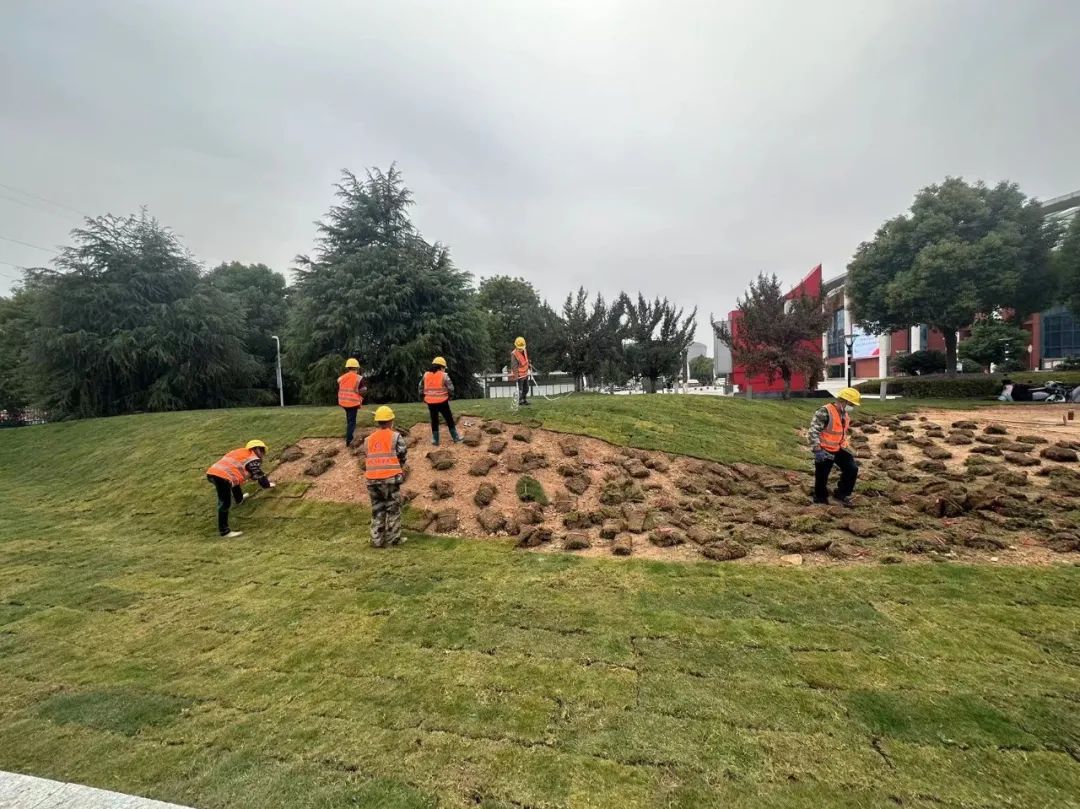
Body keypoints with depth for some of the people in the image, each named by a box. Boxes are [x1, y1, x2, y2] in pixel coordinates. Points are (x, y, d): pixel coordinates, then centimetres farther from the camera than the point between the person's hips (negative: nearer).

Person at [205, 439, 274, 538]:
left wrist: (265, 479, 45)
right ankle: (224, 531, -9)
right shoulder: (253, 459, 4)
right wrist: (268, 485, 23)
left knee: (234, 481, 36)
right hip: (222, 476, -10)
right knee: (225, 503, -9)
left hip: (212, 472, 10)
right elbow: (259, 475, 5)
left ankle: (239, 499, 60)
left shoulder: (241, 453, 30)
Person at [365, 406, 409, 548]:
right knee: (393, 508, 9)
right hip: (390, 477, -4)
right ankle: (393, 538, 14)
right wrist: (401, 469, 18)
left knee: (377, 510, 14)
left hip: (372, 479, 4)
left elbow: (365, 458, 15)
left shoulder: (368, 439, 11)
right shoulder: (395, 436, -3)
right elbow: (402, 455, 0)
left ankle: (377, 540, 16)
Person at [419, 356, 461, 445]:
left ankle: (435, 440, 18)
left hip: (430, 402, 4)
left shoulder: (426, 375, 4)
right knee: (449, 420, 9)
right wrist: (448, 395, 8)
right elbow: (450, 388, -11)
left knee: (434, 421, 15)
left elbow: (421, 388, 10)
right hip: (442, 402, -4)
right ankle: (456, 438, 15)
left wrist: (424, 397, 23)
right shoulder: (444, 375, -9)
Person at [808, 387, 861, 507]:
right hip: (825, 450, -8)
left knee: (852, 469, 0)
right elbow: (813, 431, -25)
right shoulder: (824, 412, -23)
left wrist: (845, 446, 19)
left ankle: (842, 494, 16)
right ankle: (821, 499, 24)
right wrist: (817, 450, -27)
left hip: (839, 449, 8)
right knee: (822, 475, 4)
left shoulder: (845, 414, 6)